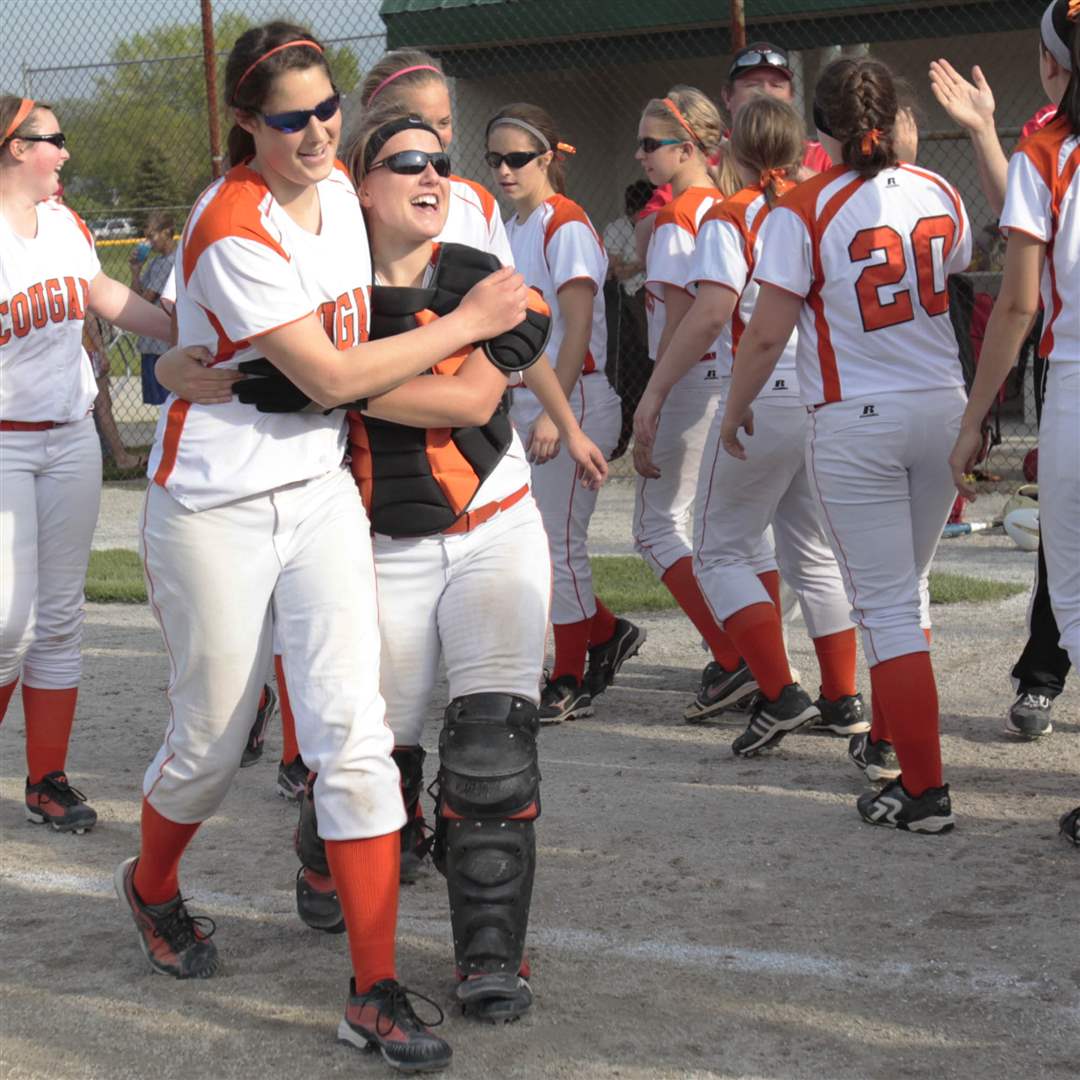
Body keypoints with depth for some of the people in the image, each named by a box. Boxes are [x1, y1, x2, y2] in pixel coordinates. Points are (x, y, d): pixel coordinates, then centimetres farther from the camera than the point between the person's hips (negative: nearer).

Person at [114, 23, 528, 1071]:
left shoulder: (340, 189, 4)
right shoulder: (233, 231, -20)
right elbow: (329, 375, -18)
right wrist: (468, 322, -11)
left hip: (319, 493, 5)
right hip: (215, 505, -5)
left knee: (352, 731, -6)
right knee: (211, 742, 10)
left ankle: (375, 994, -4)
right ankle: (151, 888, 43)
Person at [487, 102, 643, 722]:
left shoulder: (566, 226, -11)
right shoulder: (514, 229, 14)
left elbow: (577, 330, -16)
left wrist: (552, 412, -21)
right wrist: (513, 408, 15)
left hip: (572, 402, -8)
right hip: (524, 403, 8)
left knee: (560, 542, -3)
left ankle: (570, 680, 8)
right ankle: (607, 636, 26)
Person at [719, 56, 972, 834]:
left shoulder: (801, 212, -13)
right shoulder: (938, 194, 1)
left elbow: (767, 333, -11)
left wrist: (735, 408, 4)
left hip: (856, 422, -5)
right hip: (941, 410, 5)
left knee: (887, 607, -1)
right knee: (906, 590, 21)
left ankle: (925, 791, -2)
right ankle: (888, 740, 35)